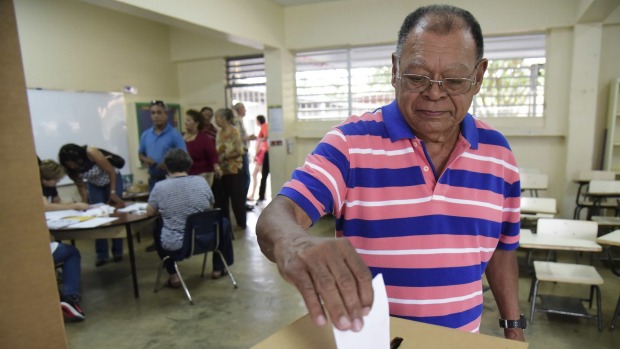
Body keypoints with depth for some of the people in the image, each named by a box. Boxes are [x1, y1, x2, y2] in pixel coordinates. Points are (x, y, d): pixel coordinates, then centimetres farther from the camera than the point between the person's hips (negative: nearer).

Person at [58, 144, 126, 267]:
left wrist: (113, 192, -21)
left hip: (112, 180, -4)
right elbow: (80, 185, -8)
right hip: (94, 185, 4)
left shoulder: (91, 153, -34)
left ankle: (117, 252, 5)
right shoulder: (71, 168, -19)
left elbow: (111, 171, -25)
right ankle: (102, 254, 2)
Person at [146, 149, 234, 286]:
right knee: (224, 223, 29)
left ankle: (173, 275, 27)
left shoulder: (159, 187, -9)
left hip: (175, 246, 0)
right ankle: (218, 269, 33)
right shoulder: (201, 181, -5)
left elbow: (150, 212, 6)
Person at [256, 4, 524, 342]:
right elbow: (279, 215, -26)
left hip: (463, 337, 4)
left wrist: (513, 327, 7)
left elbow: (502, 249, 8)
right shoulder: (350, 143, -16)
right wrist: (293, 242, -48)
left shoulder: (498, 153, -3)